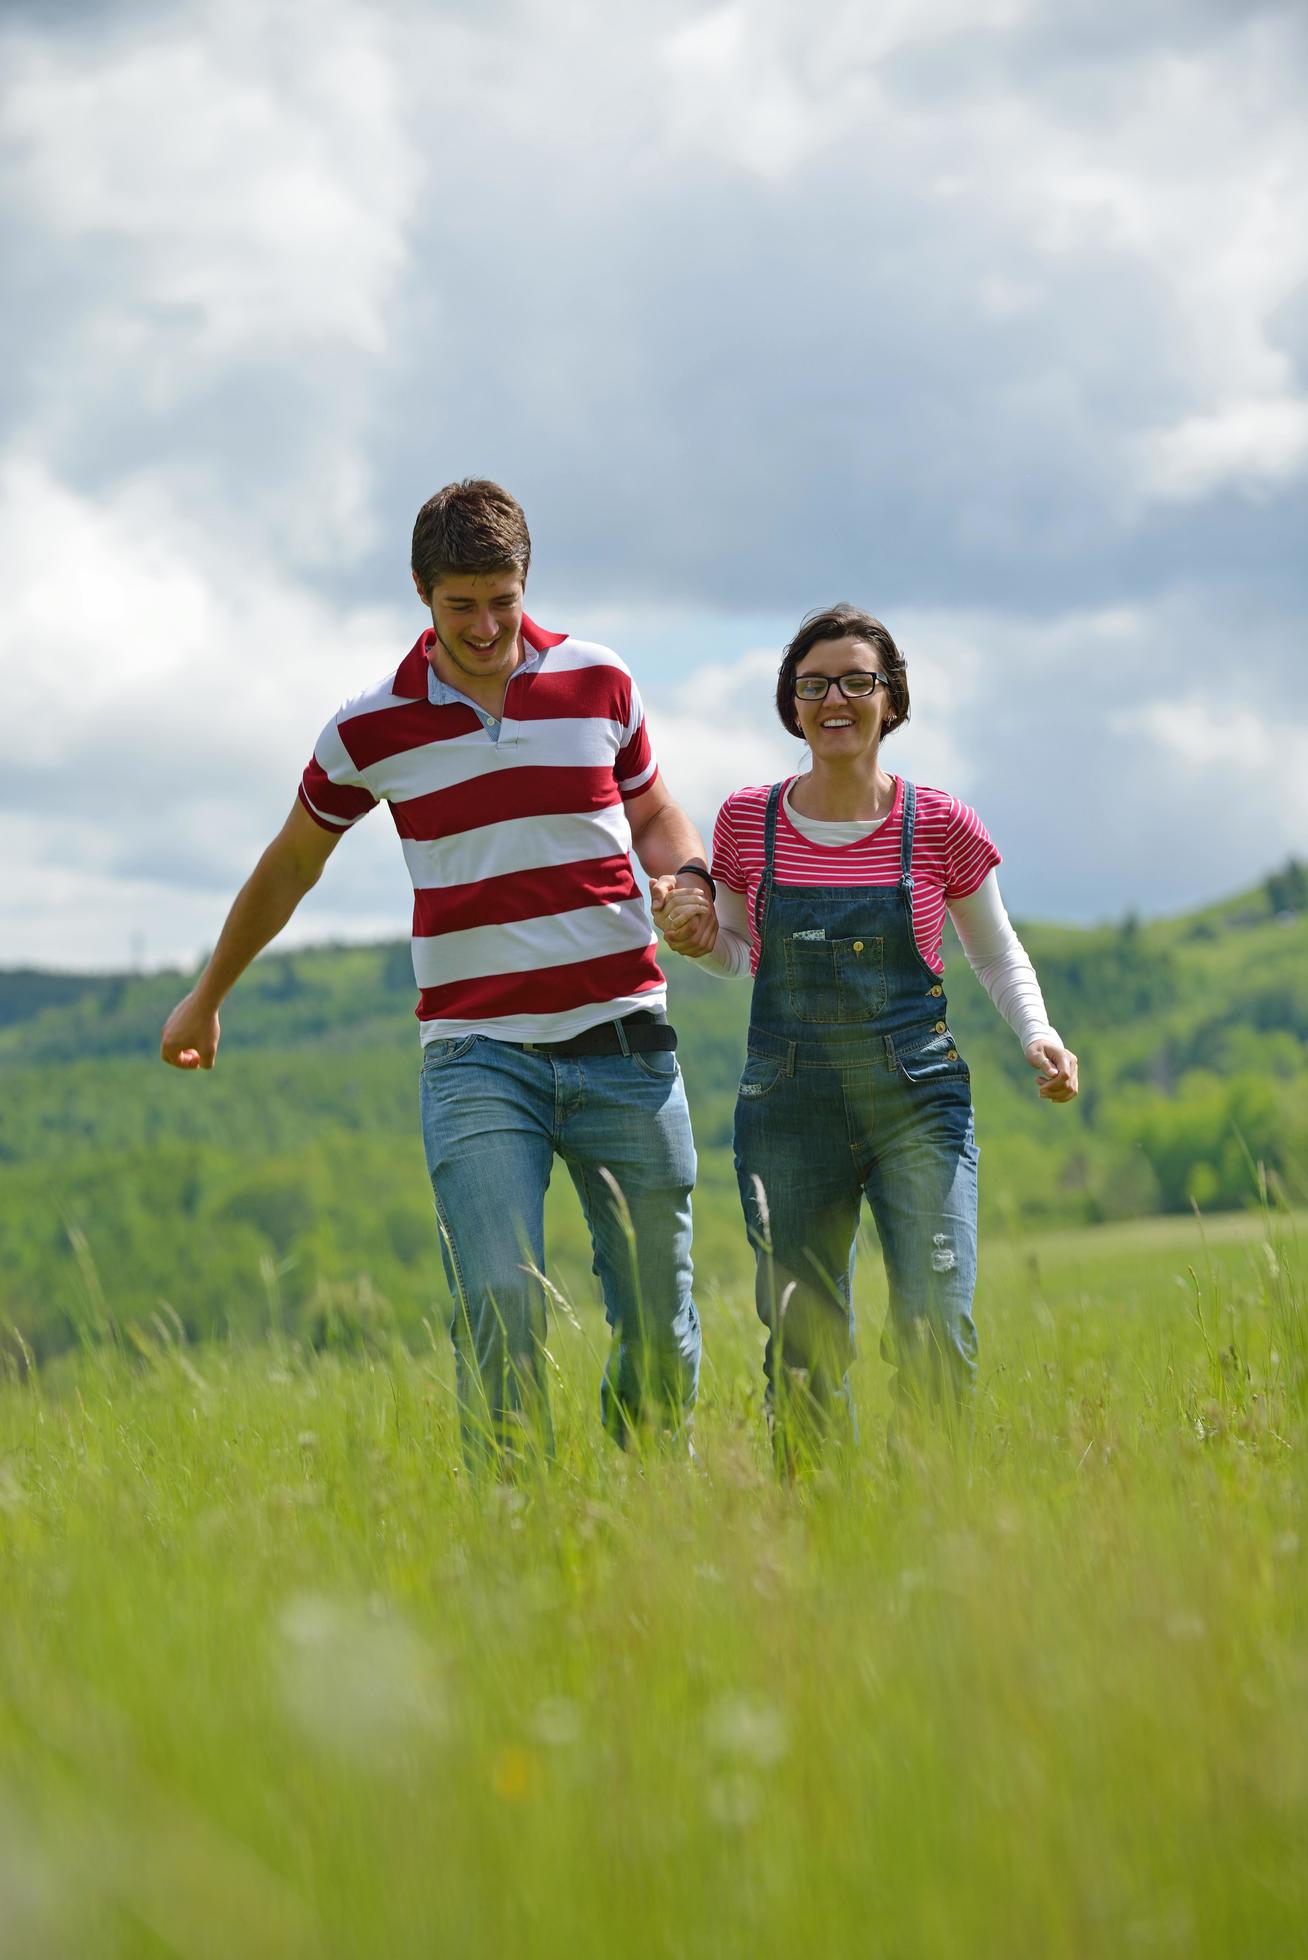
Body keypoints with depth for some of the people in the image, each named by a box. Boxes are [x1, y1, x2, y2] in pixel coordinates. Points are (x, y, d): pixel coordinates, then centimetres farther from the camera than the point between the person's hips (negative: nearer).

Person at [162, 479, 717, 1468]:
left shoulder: (599, 682, 3)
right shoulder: (370, 729, 1)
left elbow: (654, 813, 21)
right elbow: (289, 867, 17)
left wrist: (688, 879, -3)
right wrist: (207, 998, 28)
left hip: (621, 1041, 2)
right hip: (476, 1053, -1)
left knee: (658, 1311, 6)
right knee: (499, 1304, -15)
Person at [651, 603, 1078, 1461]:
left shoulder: (940, 825, 0)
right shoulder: (749, 820, 3)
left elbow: (998, 952, 12)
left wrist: (1038, 1035, -5)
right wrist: (698, 938, -5)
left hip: (917, 1099, -1)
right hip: (788, 1104, 2)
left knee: (936, 1333, -12)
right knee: (802, 1349, 3)